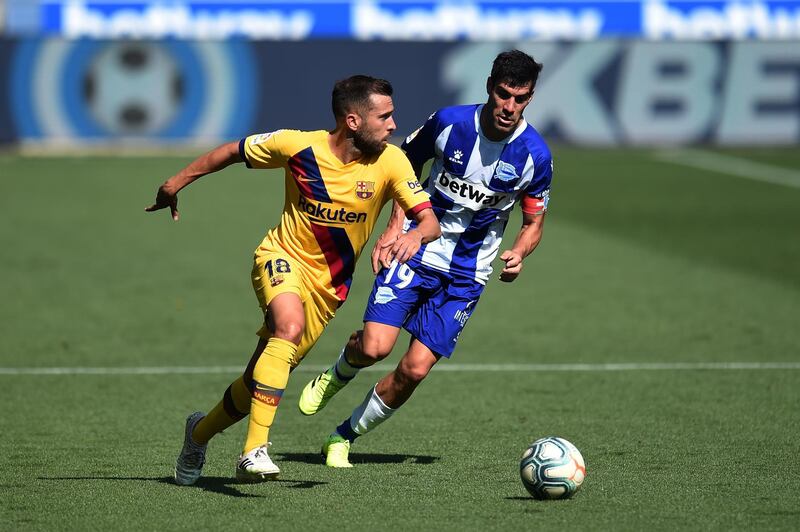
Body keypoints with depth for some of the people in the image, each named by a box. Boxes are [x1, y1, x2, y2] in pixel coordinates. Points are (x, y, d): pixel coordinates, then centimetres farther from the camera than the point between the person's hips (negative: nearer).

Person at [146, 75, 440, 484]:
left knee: (260, 382, 6)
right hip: (283, 257, -3)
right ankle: (254, 450, -37)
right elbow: (233, 151, 0)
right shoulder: (298, 146, -16)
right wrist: (176, 183, 4)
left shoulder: (390, 162, -13)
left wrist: (414, 236, -40)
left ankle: (200, 433, 36)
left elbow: (429, 220, -17)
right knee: (290, 325, -35)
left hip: (328, 284, 3)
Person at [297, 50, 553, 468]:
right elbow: (407, 163, 8)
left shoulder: (535, 155, -10)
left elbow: (533, 223, 4)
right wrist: (396, 225, -3)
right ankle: (337, 376, 19)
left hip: (467, 275, 1)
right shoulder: (450, 121, -11)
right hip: (416, 250, -1)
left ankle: (343, 437, 15)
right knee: (375, 347, -19)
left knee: (415, 369, -7)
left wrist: (518, 254, -18)